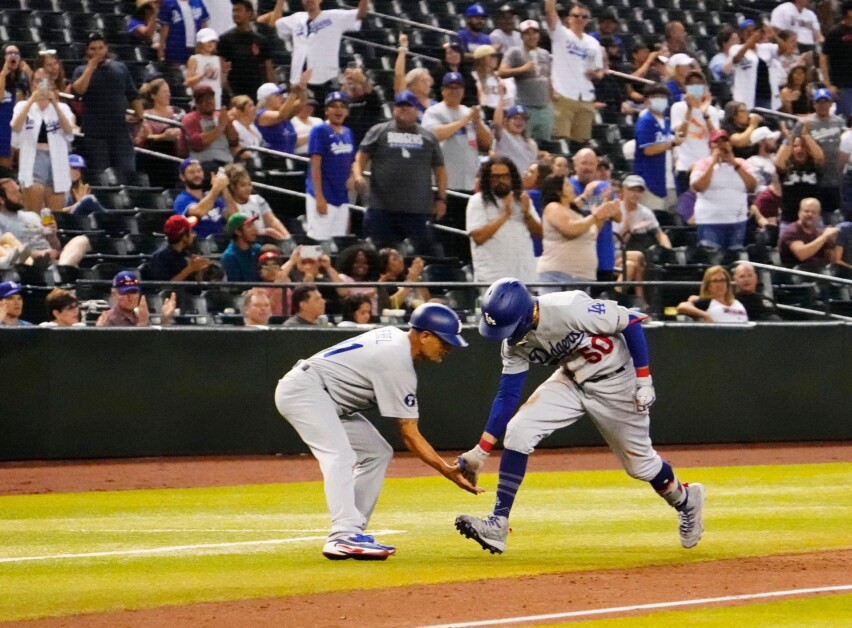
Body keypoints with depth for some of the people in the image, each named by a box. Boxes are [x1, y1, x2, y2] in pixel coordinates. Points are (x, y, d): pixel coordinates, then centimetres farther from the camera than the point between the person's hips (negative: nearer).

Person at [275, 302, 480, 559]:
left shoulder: (394, 336, 9)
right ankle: (345, 536, -43)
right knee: (341, 457, -28)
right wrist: (447, 471, -20)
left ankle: (352, 533, 5)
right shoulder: (397, 364, -20)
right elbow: (409, 434, -19)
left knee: (377, 452, 10)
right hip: (303, 388, -11)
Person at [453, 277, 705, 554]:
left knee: (640, 462, 7)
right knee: (518, 431, -14)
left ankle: (686, 501, 41)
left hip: (615, 382, -5)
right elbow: (507, 396, -7)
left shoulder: (570, 308, -34)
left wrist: (644, 381, -20)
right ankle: (497, 525, -12)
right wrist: (481, 451, -13)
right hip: (571, 382, 5)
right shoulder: (515, 343, -14)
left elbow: (630, 322, -23)